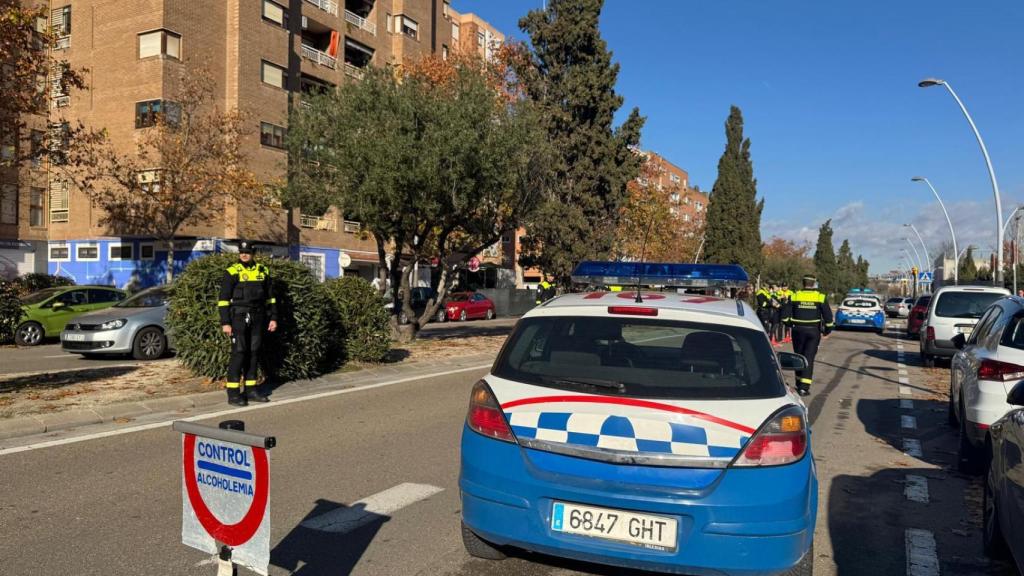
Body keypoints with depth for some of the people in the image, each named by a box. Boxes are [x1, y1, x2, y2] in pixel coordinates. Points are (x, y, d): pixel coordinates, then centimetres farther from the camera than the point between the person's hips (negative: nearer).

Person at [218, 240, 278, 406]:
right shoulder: (232, 272, -5)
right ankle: (233, 393, -4)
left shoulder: (262, 271, 9)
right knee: (239, 352, -9)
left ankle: (250, 389, 16)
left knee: (253, 353, 8)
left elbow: (270, 296, 16)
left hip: (257, 318, 5)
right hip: (238, 316, -5)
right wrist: (225, 322, -11)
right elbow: (224, 299, -6)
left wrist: (273, 317, 10)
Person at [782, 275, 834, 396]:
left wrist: (791, 325, 18)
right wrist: (827, 331, 8)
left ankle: (799, 383, 25)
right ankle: (804, 387, -8)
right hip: (814, 331, -1)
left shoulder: (794, 296, -1)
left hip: (798, 330, 1)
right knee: (809, 358, -1)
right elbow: (828, 317, -5)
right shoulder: (820, 297, -4)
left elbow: (785, 315, 1)